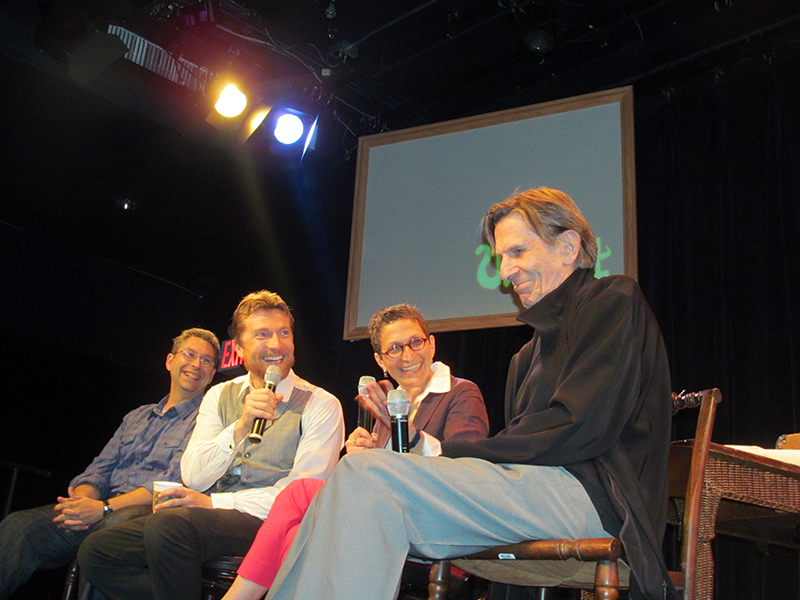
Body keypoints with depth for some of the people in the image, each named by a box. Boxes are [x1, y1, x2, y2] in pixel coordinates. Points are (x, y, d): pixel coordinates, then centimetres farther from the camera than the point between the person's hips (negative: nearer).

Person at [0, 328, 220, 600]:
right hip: (110, 509, 6)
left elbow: (176, 482, -9)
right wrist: (81, 499, -5)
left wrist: (105, 507, -17)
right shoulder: (136, 417, 27)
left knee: (109, 527, -40)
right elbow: (99, 470, 20)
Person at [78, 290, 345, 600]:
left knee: (165, 526, -30)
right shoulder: (220, 396, 14)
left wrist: (213, 502, -11)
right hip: (212, 516, 6)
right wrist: (241, 426, -14)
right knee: (95, 550, -11)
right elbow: (193, 478, 2)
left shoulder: (320, 405, -1)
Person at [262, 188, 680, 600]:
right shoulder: (540, 341, 26)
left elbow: (580, 428, -12)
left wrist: (450, 452, -8)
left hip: (588, 497, -8)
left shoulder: (613, 299, 1)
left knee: (367, 475, -24)